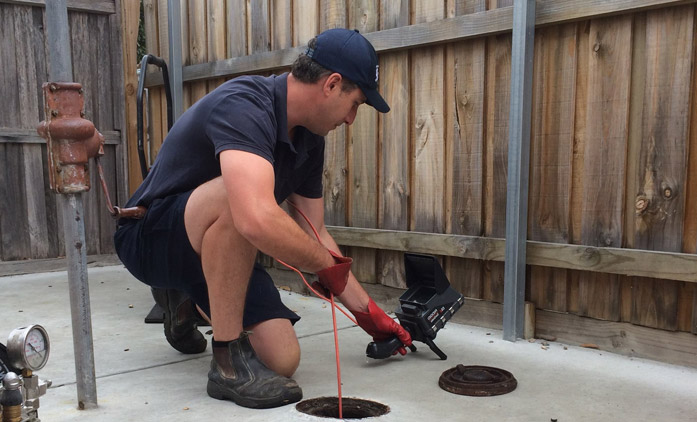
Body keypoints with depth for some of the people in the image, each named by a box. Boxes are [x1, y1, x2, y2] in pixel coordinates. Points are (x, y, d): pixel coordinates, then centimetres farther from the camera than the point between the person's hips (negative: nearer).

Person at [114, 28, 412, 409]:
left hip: (216, 249, 8)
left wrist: (369, 313, 11)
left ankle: (185, 300, 23)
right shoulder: (244, 105, -28)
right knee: (234, 196, -37)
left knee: (283, 360, -6)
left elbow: (314, 232, 9)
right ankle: (229, 362, -21)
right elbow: (258, 220, -45)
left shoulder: (308, 140, 0)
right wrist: (327, 265, -26)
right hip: (151, 236, -8)